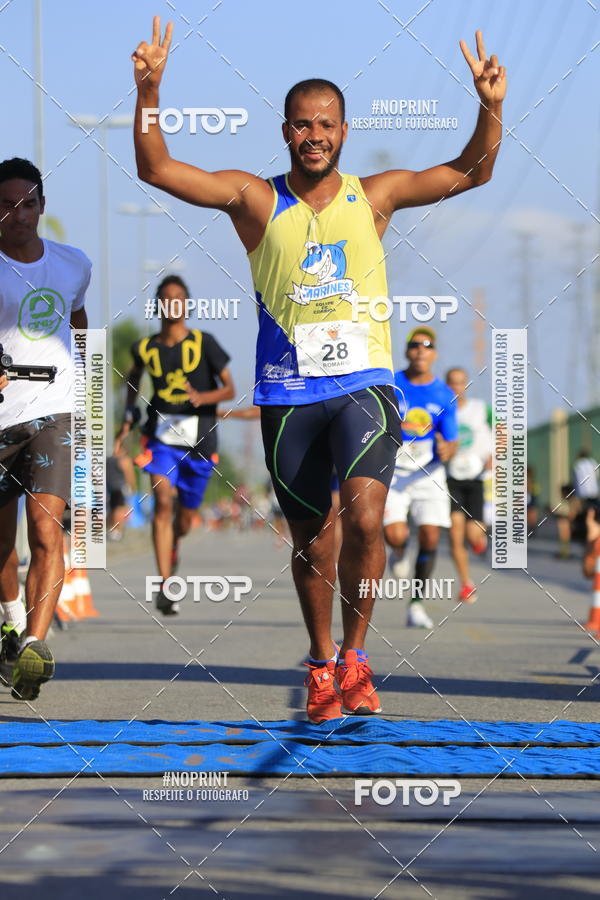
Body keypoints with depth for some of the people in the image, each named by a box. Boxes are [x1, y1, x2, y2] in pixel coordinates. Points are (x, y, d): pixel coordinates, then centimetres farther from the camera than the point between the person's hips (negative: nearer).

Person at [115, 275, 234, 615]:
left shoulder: (204, 343, -4)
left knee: (186, 515, 10)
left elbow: (229, 389, -3)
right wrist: (129, 417, 16)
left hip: (199, 439, 0)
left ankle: (173, 545, 50)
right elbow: (134, 376, 25)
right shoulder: (146, 348, 2)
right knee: (163, 501, -20)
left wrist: (203, 397, -23)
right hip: (162, 436, 0)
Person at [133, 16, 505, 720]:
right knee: (311, 538, 9)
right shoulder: (256, 200, 2)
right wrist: (149, 91, -19)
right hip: (288, 393, 1)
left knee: (364, 518, -21)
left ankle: (354, 655, -3)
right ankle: (322, 663, 29)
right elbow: (156, 169, -5)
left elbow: (470, 173, 8)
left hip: (364, 383, 0)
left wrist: (490, 108, -9)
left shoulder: (374, 196, 6)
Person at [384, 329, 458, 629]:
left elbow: (450, 444, 1)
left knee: (430, 538, -9)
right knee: (395, 535, -18)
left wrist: (447, 450, -22)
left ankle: (417, 605, 4)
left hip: (428, 474, 2)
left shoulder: (444, 395, 0)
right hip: (392, 472, -2)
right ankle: (399, 552, 22)